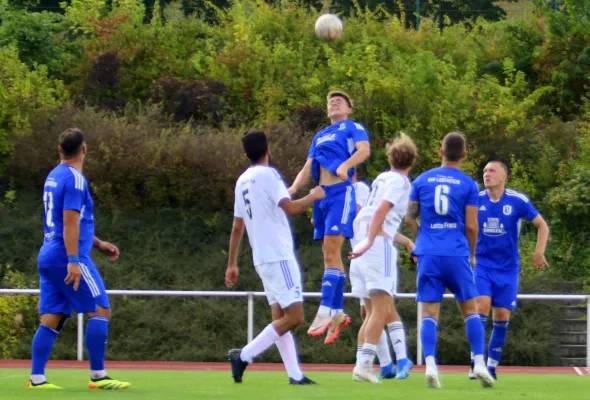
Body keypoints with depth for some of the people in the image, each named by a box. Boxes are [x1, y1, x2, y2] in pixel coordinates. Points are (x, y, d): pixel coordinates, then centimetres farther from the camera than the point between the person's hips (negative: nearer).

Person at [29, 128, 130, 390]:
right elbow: (70, 223, -18)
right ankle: (98, 376, -6)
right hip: (68, 259, -9)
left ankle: (37, 377, -2)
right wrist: (73, 261, -22)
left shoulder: (53, 177, 17)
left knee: (51, 319, 5)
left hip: (48, 258, 9)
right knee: (100, 311, -3)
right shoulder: (74, 179, -11)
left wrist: (99, 244, 29)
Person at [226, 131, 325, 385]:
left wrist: (232, 264, 20)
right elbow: (290, 208, -20)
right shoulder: (267, 175, -10)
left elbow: (237, 227, 17)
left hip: (261, 258, 9)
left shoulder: (242, 181, 13)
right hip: (279, 256, -9)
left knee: (280, 318, 9)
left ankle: (295, 375, 4)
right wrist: (313, 197, -2)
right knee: (294, 317, -9)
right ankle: (244, 356, -12)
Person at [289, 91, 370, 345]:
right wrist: (294, 188, 3)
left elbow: (364, 150, -13)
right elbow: (307, 169, 22)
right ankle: (338, 313, 12)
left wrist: (345, 164, -31)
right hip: (321, 193, 7)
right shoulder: (319, 136, 26)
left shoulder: (353, 128, 6)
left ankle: (325, 312, -22)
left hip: (341, 191, -7)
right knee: (329, 254, 7)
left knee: (331, 250, -16)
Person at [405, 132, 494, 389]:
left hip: (428, 255, 1)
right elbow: (471, 226, -1)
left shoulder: (422, 180, 6)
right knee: (470, 310, 10)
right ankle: (479, 363, 0)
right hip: (457, 255, -1)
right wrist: (471, 254, 15)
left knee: (429, 313, 0)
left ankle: (430, 364, -17)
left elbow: (410, 219, 8)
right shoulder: (468, 185, 1)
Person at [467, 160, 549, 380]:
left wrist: (539, 252, -7)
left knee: (501, 317, 0)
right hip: (481, 265, 0)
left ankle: (492, 366, 11)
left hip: (507, 269, 0)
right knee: (481, 307, -17)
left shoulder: (518, 201, -6)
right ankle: (476, 363, -14)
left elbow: (542, 225, 4)